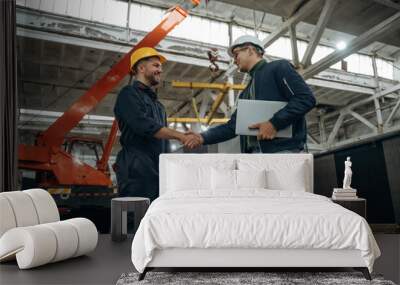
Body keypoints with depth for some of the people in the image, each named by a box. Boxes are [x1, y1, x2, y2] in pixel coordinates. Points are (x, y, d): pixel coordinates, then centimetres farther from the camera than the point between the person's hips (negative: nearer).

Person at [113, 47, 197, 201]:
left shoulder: (156, 103, 25)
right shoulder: (129, 94, -1)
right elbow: (144, 125, -17)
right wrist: (181, 136, -19)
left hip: (158, 172, 8)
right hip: (137, 171, -8)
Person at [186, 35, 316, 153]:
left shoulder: (278, 67, 6)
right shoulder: (245, 93, 28)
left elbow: (306, 98, -7)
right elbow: (233, 126, 22)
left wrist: (274, 123, -16)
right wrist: (204, 137, 10)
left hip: (282, 150, -7)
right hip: (253, 153, 7)